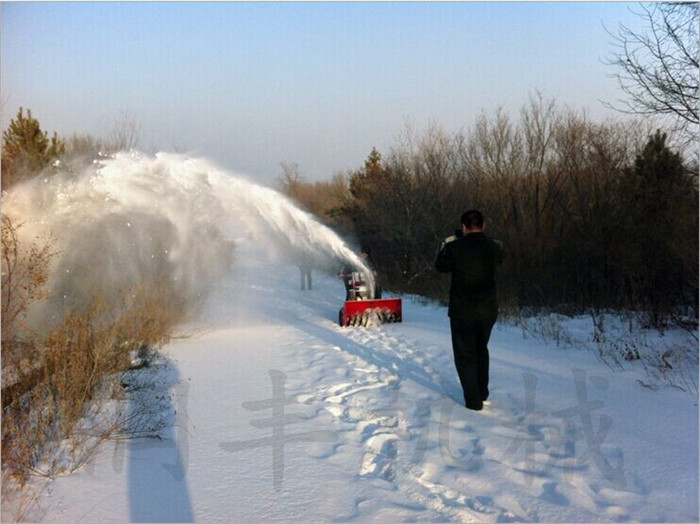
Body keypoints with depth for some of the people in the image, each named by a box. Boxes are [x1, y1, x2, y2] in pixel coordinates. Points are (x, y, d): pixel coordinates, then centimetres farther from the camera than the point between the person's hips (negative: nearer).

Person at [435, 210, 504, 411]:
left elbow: (440, 266, 2)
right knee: (481, 349, 23)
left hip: (462, 311, -4)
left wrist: (446, 245, 16)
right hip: (488, 310, 4)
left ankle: (473, 401, 6)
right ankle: (482, 392, 34)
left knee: (465, 355, 7)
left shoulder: (455, 247, -16)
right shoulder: (495, 247, -7)